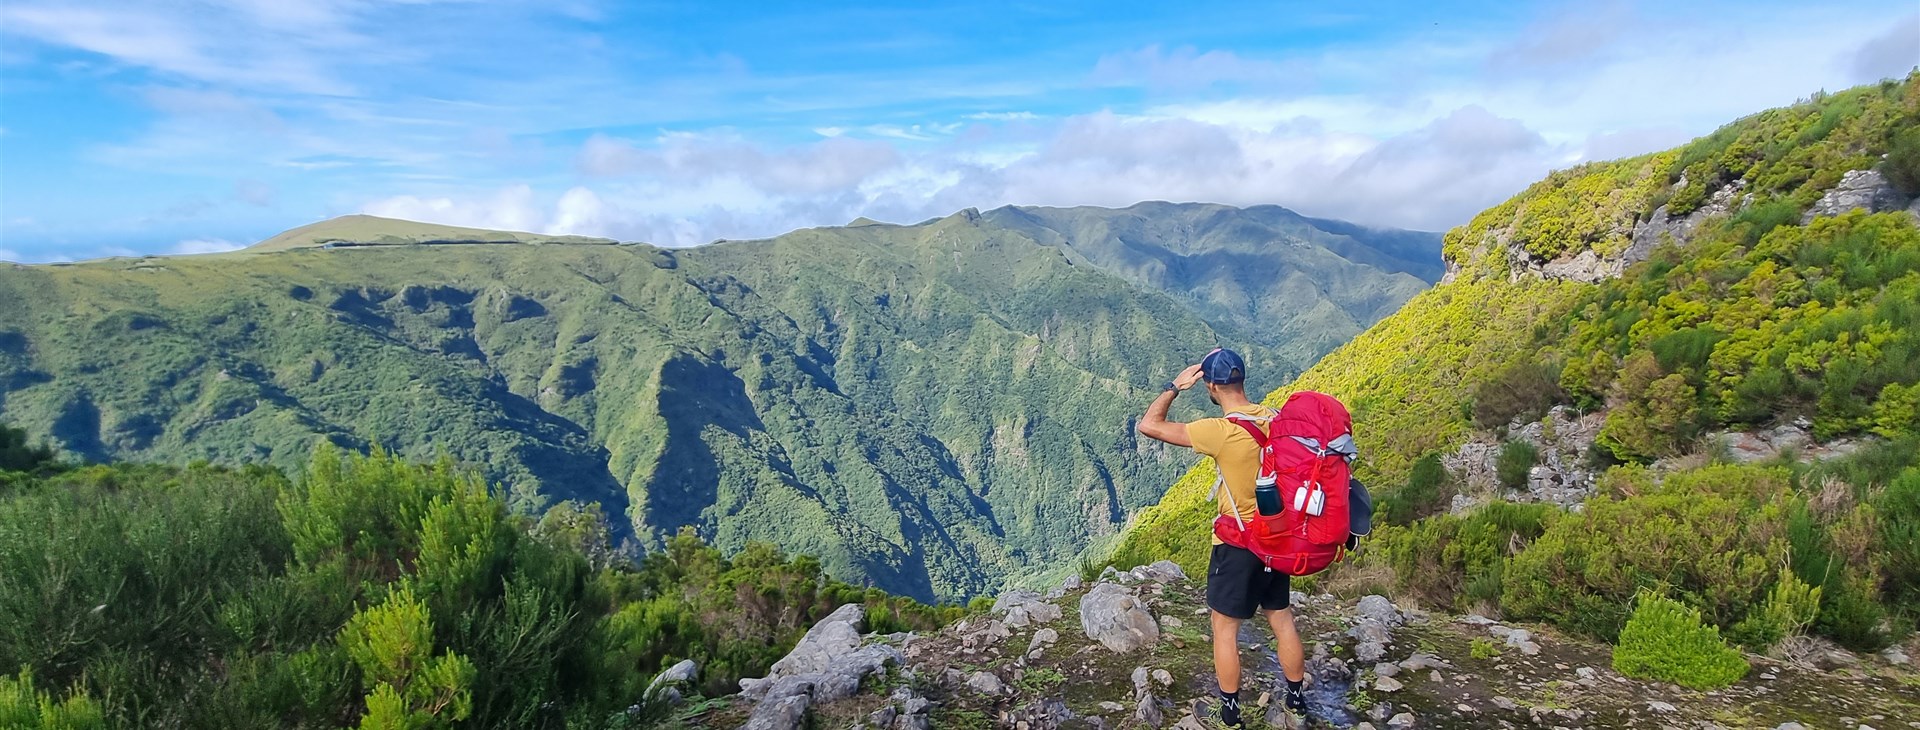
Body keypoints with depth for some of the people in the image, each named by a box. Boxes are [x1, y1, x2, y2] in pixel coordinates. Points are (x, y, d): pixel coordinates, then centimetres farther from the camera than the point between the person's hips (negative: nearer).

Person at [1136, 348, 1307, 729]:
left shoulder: (1219, 432, -24)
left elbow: (1149, 426, -19)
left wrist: (1174, 386, -8)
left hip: (1237, 544, -6)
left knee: (1224, 627, 10)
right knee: (1282, 620, 20)